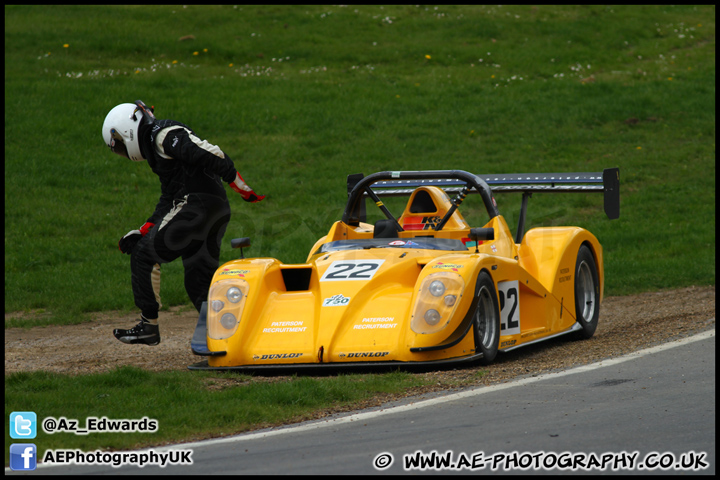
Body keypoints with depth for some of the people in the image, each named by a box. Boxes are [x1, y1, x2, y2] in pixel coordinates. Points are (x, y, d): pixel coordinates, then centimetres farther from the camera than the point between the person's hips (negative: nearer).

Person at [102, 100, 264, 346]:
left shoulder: (165, 134, -6)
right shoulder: (158, 146, 26)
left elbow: (209, 155, -19)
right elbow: (168, 200, 28)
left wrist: (243, 189, -22)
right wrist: (143, 232, 17)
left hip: (197, 205, -10)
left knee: (144, 255, -3)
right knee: (199, 283, 11)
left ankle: (148, 325, 0)